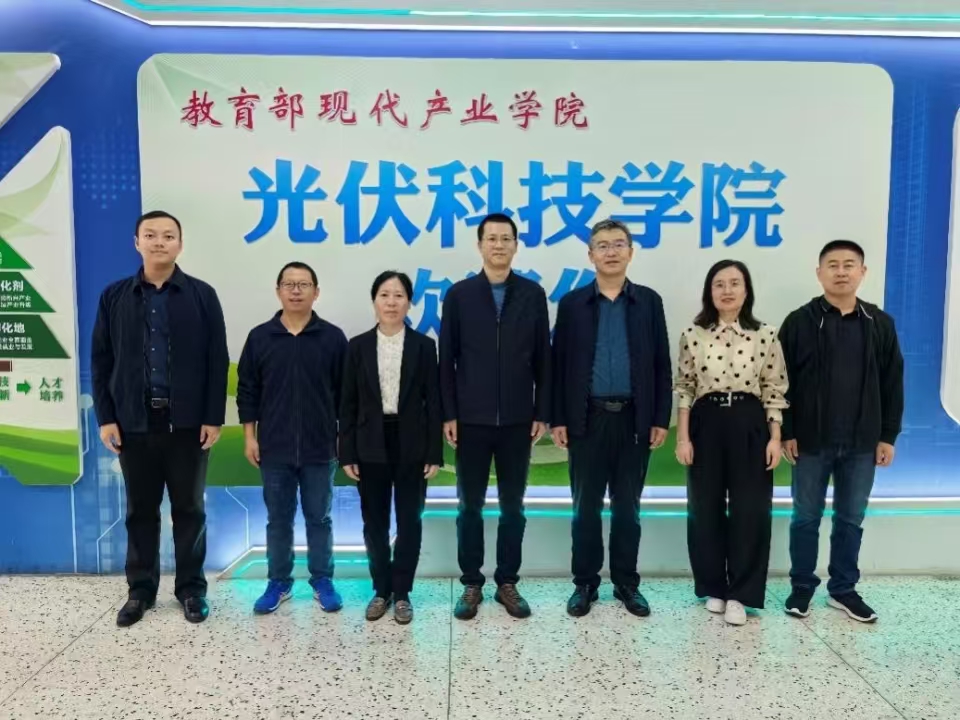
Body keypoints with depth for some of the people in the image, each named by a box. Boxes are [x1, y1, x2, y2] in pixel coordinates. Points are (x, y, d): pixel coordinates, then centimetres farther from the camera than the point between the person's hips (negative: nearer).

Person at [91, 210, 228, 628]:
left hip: (188, 422, -1)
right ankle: (141, 588, 26)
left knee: (189, 509, 9)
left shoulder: (201, 295, 0)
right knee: (140, 510, 12)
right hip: (134, 422, 2)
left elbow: (217, 361, -3)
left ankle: (191, 587, 22)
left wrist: (214, 417, -7)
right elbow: (101, 362, 6)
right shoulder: (114, 297, 5)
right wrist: (105, 417, 0)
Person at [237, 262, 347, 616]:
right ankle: (278, 582, 25)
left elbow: (345, 393, 1)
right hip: (274, 448, 1)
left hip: (320, 448, -1)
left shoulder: (333, 338, -2)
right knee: (278, 519, 12)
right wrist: (249, 435, 1)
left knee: (319, 517, 10)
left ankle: (322, 581, 22)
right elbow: (247, 390, 4)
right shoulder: (260, 337, 1)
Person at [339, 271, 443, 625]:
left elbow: (433, 402, -1)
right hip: (371, 446, 1)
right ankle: (381, 589, 26)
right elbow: (348, 404, 2)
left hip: (411, 445, -1)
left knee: (409, 521, 7)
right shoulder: (358, 346, 1)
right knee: (375, 523, 10)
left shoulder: (423, 345, -1)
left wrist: (434, 453, -6)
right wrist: (347, 453, -2)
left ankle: (402, 592, 22)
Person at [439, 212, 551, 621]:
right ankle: (471, 584, 22)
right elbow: (446, 360, 0)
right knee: (470, 506, 8)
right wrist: (448, 414, -5)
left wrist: (542, 413, 0)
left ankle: (508, 583, 23)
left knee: (513, 507, 10)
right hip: (471, 420, -1)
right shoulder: (459, 295, 0)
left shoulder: (533, 294, 3)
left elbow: (543, 359, 3)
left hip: (517, 421, 1)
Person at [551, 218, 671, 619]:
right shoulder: (572, 303, 3)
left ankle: (626, 583, 24)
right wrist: (558, 419, -4)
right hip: (588, 418, 0)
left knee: (627, 507, 10)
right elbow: (559, 364, 1)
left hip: (635, 419, 1)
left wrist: (661, 418, -1)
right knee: (586, 507, 7)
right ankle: (585, 583, 21)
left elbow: (661, 364, 4)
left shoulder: (649, 301, 5)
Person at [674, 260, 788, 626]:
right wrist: (682, 437, -3)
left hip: (749, 425, 0)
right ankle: (713, 588, 24)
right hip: (706, 424, 1)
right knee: (705, 509, 7)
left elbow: (774, 390, 2)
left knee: (750, 510, 2)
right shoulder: (693, 335, 0)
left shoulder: (765, 335, 0)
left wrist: (775, 437, -3)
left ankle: (740, 594, 16)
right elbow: (684, 389, 2)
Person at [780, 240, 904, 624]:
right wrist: (786, 433, -8)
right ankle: (802, 587, 23)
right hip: (811, 441, -2)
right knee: (806, 517, 8)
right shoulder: (800, 322, -3)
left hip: (861, 443, 2)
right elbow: (782, 382, -5)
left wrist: (888, 435, 3)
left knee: (851, 519, 13)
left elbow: (892, 384, 6)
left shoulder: (880, 323, 4)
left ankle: (843, 589, 27)